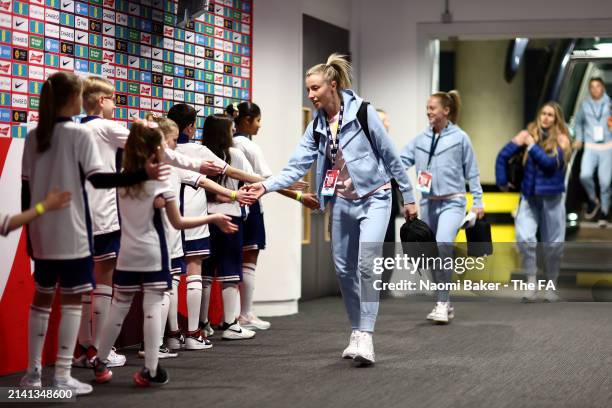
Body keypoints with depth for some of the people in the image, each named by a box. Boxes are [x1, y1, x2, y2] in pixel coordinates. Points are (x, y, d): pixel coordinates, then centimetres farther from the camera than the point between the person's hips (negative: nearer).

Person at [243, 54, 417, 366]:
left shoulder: (362, 112, -13)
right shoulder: (317, 126, 2)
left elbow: (390, 156, -6)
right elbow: (297, 167, -4)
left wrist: (408, 197, -1)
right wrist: (266, 186, -21)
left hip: (373, 198, -6)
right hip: (342, 202, 6)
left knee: (366, 264, -20)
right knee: (344, 268, 9)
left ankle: (365, 335, -16)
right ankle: (356, 331, 22)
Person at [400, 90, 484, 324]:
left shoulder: (460, 138, -2)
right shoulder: (421, 139, 8)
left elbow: (471, 172, 2)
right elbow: (402, 160, 0)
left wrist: (478, 202, -1)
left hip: (452, 202, -5)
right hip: (428, 203, 5)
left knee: (443, 245, -25)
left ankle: (442, 304, -20)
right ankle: (445, 305, 21)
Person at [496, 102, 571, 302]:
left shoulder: (561, 140, -3)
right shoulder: (528, 134, 1)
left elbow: (550, 162, -20)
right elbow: (503, 156, 3)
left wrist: (532, 145, -15)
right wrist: (502, 182, 3)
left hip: (552, 198, -1)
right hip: (529, 196, 1)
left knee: (553, 244, 6)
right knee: (524, 239, -16)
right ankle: (531, 284, -8)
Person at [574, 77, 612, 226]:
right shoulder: (585, 105, 9)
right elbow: (579, 122, 25)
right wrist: (579, 138, 17)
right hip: (590, 147, 2)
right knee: (585, 176, -19)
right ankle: (593, 200, 8)